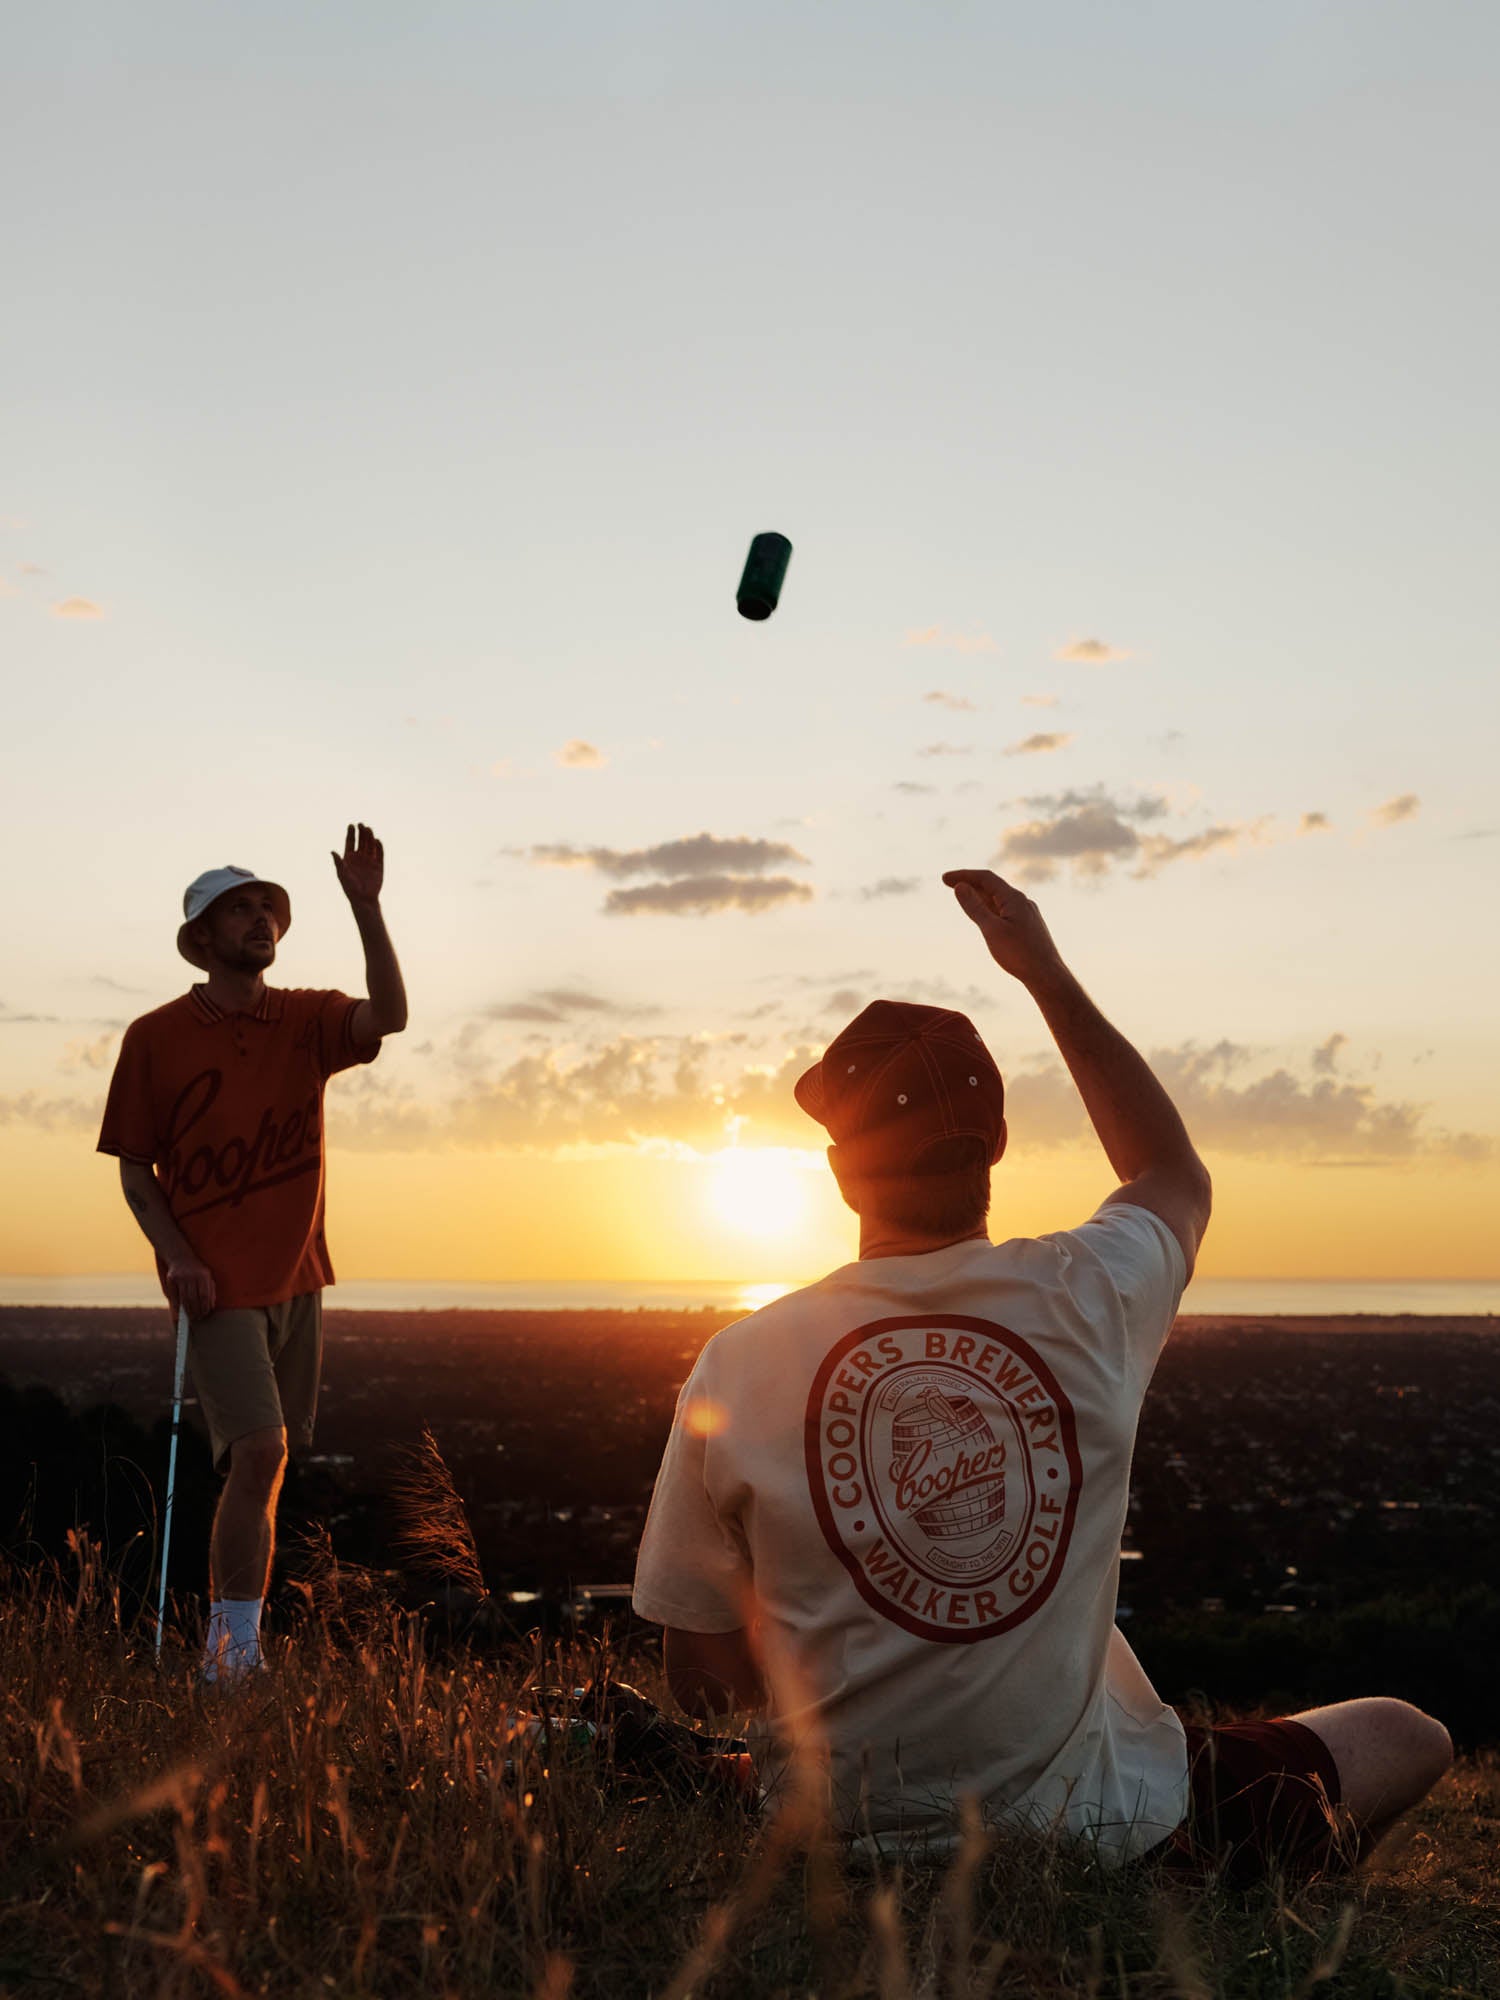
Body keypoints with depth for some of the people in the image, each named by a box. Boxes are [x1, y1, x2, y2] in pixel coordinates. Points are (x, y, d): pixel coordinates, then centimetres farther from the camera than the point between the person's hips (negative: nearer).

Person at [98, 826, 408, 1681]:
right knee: (259, 1452, -16)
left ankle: (234, 1641, 26)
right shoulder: (155, 1038, -3)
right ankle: (236, 1641, -4)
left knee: (268, 1464, 11)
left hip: (298, 1278, 4)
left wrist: (366, 906, -27)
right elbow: (135, 1167, 0)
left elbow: (389, 1017, -17)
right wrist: (175, 1254, -15)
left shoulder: (307, 1020, 4)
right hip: (218, 1282, -4)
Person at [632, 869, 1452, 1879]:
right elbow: (1177, 1175, 13)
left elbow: (705, 1678, -4)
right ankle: (1193, 1871, 7)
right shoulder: (1087, 1300, -13)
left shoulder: (739, 1367, -14)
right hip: (1069, 1826, -1)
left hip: (840, 1838, 1)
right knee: (1413, 1737, 17)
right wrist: (1047, 972, 14)